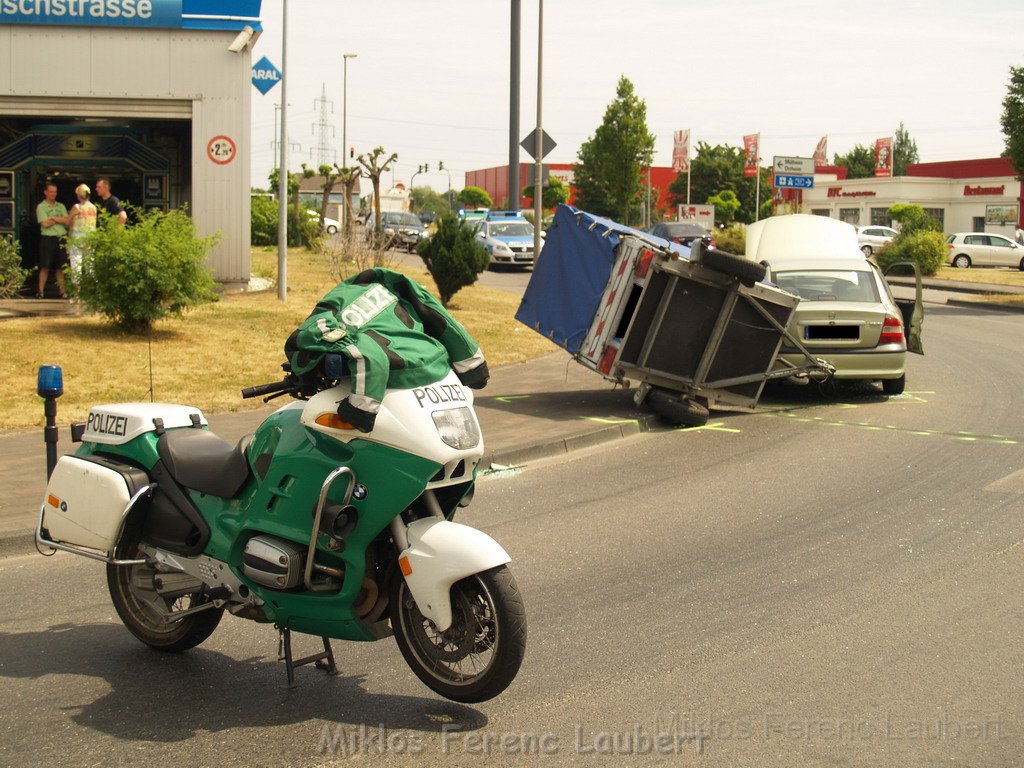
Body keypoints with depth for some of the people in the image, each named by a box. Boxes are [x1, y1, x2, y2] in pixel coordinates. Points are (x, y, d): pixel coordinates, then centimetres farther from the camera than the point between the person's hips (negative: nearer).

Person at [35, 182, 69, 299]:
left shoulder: (61, 206, 15)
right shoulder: (41, 207, 2)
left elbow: (68, 221, 4)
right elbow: (45, 223, -10)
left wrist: (54, 218, -8)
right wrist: (61, 219, -1)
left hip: (62, 238, 4)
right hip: (48, 238, -4)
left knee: (60, 267, 6)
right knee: (45, 266, -6)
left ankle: (62, 291, 8)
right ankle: (40, 291, -2)